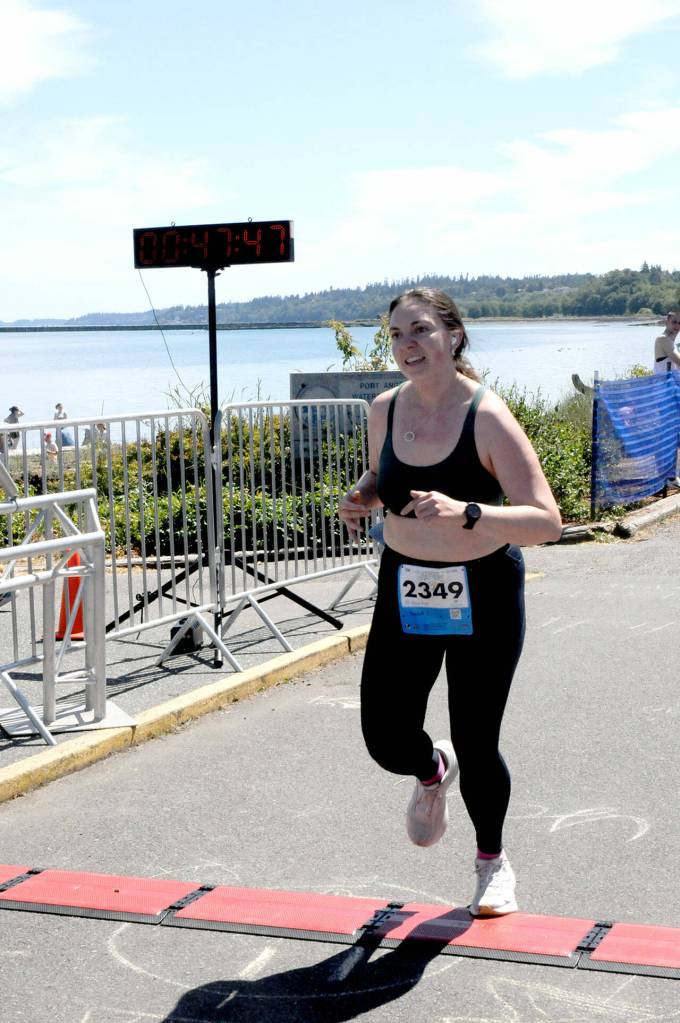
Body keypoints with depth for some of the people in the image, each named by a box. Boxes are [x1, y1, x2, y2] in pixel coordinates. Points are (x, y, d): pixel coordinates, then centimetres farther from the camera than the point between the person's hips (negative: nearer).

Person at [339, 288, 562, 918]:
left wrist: (465, 512, -39)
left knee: (476, 746, 2)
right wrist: (361, 499, -5)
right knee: (386, 740, -2)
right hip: (405, 591, 4)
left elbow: (547, 521, -24)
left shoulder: (487, 418, -19)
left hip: (483, 596, -4)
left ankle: (491, 860, 33)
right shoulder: (384, 410, -3)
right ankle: (432, 772, 38)